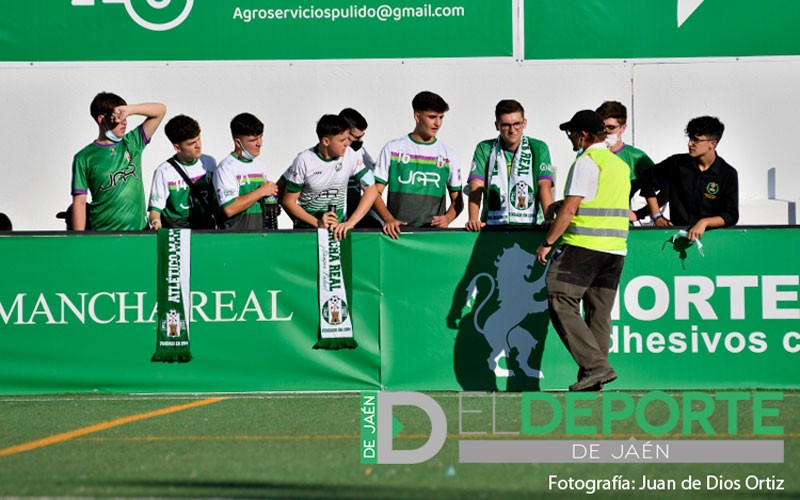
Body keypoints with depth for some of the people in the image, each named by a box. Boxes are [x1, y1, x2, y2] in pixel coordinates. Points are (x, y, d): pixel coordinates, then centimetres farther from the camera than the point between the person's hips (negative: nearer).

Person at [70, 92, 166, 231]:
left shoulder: (132, 143, 9)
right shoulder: (84, 158, 0)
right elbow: (79, 202, -3)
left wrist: (128, 110, -11)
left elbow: (160, 110, 6)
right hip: (102, 234, -3)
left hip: (138, 229, 3)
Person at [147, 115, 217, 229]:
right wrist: (155, 221, -24)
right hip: (175, 227, -3)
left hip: (205, 228, 3)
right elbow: (155, 206, -5)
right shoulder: (164, 171, -4)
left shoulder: (210, 163, 9)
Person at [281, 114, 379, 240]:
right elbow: (288, 201, -5)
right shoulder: (303, 161, -11)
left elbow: (371, 190, -5)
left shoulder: (351, 156, -6)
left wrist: (350, 222, -16)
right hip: (305, 228, -2)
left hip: (338, 227, 2)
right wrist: (317, 223, -17)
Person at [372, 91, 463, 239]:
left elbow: (457, 200, 18)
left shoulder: (448, 155, 14)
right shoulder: (392, 149, 9)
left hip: (434, 231, 1)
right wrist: (388, 219, -12)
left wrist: (447, 218, -3)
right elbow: (375, 192, 6)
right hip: (398, 232, -1)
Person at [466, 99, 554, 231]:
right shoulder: (485, 149, 11)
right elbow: (476, 186, 0)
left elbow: (545, 186, -1)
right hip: (492, 227, 1)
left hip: (529, 226, -1)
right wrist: (473, 220, -17)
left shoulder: (538, 149, 10)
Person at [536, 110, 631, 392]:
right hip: (616, 248, 9)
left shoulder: (587, 162, -8)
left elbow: (570, 208, -13)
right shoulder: (620, 165, 19)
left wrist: (547, 243, -8)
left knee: (561, 304, -8)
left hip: (584, 245, -9)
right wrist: (560, 207, 33)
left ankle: (596, 367, -18)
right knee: (599, 313, 9)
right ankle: (593, 378, 6)